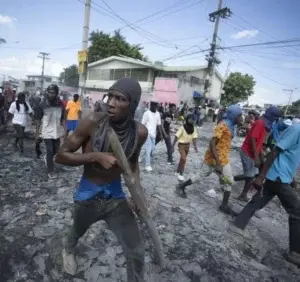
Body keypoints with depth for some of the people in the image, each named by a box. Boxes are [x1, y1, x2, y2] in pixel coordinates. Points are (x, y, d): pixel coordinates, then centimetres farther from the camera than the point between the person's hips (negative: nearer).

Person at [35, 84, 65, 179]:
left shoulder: (60, 104, -2)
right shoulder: (42, 105, -10)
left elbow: (62, 119, 4)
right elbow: (38, 120, -4)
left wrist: (64, 130, -2)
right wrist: (37, 133, -5)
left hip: (57, 131, 4)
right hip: (47, 132, -3)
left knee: (56, 150, 14)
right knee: (50, 151, -1)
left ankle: (47, 157, 47)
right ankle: (50, 171, 13)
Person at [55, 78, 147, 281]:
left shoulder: (140, 132, -16)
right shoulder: (93, 122, -24)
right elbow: (61, 155, -16)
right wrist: (96, 156, -31)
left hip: (116, 195, 1)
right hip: (88, 194, -1)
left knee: (136, 252, 4)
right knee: (78, 231, 31)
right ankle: (68, 250, 69)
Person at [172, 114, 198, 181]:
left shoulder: (193, 129, -4)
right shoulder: (182, 128, -20)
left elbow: (194, 138, -3)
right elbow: (176, 137, -16)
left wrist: (195, 147, -13)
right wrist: (173, 146, -16)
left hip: (188, 145, 6)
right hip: (181, 145, -5)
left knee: (182, 159, 16)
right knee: (184, 159, -14)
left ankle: (178, 172, 33)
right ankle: (181, 174, 3)